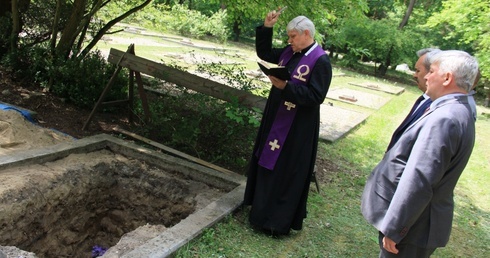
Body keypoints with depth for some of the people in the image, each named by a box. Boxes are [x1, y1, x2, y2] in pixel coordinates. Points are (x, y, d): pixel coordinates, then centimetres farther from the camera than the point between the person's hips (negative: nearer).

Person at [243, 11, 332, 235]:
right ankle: (265, 207, 37)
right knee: (268, 165, 18)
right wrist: (266, 27, 5)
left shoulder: (320, 62, -17)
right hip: (275, 120, 9)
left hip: (297, 128, -8)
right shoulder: (290, 52, 6)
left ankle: (280, 220, 18)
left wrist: (285, 86, -29)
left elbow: (316, 96, -23)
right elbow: (264, 53, 17)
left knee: (286, 172, 2)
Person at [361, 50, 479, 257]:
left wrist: (393, 228, -22)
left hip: (412, 224, -9)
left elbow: (418, 181, -29)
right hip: (421, 217, 9)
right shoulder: (459, 112, 7)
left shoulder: (443, 119, -26)